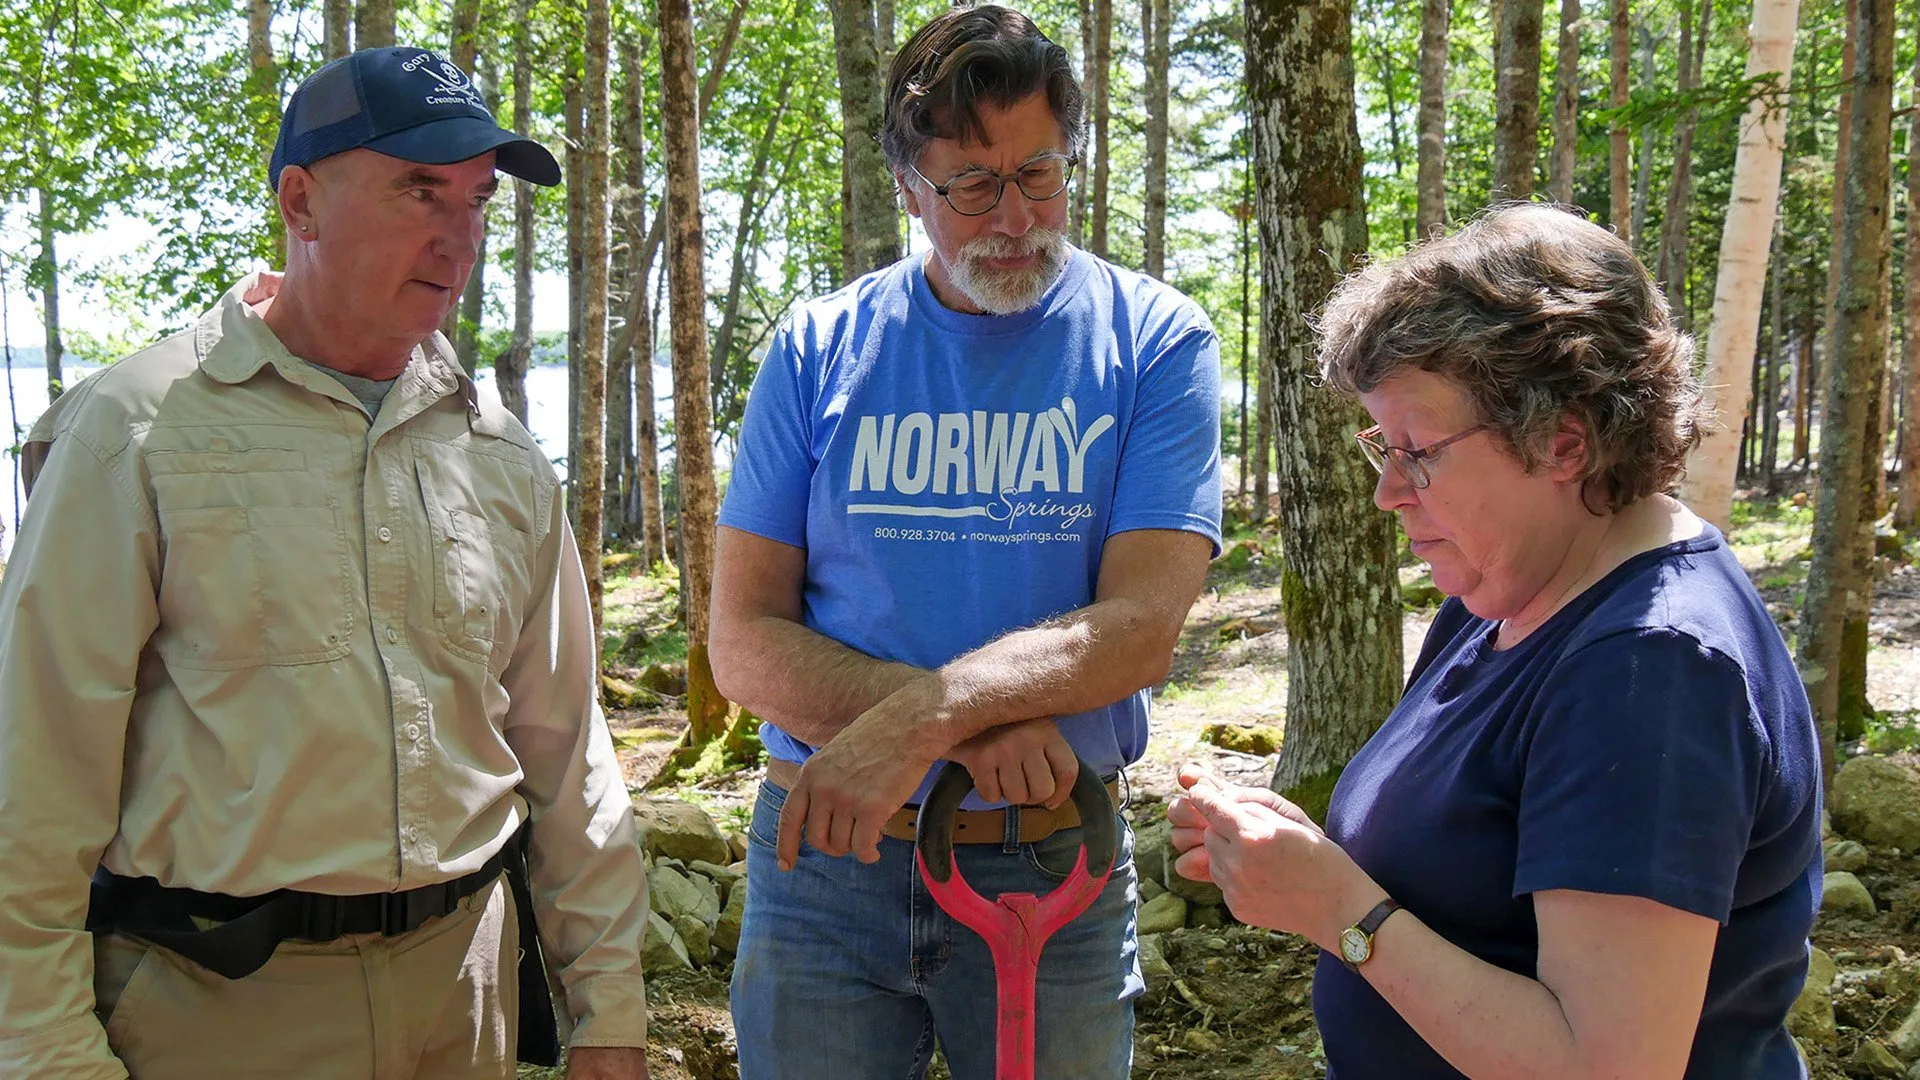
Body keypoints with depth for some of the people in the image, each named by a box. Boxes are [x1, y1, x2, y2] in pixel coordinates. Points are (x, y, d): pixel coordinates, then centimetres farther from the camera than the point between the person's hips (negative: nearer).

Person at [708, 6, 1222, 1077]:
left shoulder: (1157, 343, -4)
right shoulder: (819, 350, -1)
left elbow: (1141, 625, -14)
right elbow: (745, 645, -5)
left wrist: (921, 718, -27)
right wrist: (972, 725, -19)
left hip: (1055, 866, 0)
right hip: (825, 847, 1)